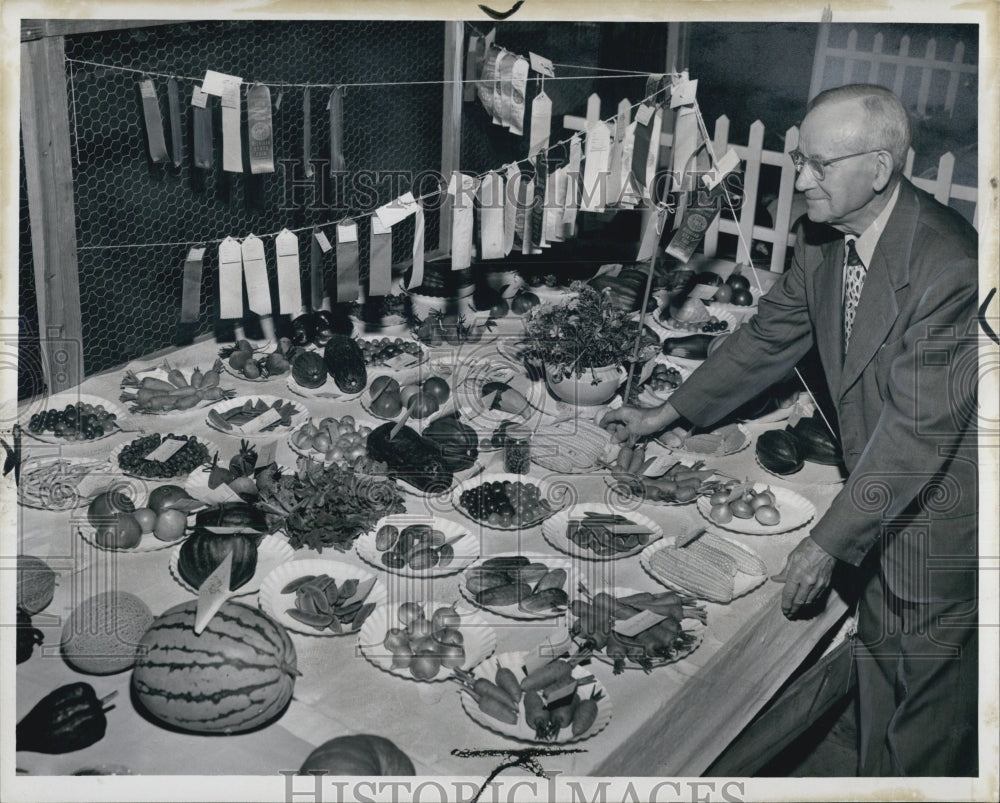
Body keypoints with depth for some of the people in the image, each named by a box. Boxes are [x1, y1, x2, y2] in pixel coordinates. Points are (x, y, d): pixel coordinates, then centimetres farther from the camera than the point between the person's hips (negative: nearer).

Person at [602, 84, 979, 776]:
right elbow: (769, 340, 9)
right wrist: (666, 414, 11)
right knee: (879, 665, 25)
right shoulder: (825, 239, -5)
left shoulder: (949, 265, -30)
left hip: (939, 506, -8)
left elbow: (919, 427, -29)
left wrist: (829, 542, -25)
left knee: (930, 690, 9)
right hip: (879, 491, 8)